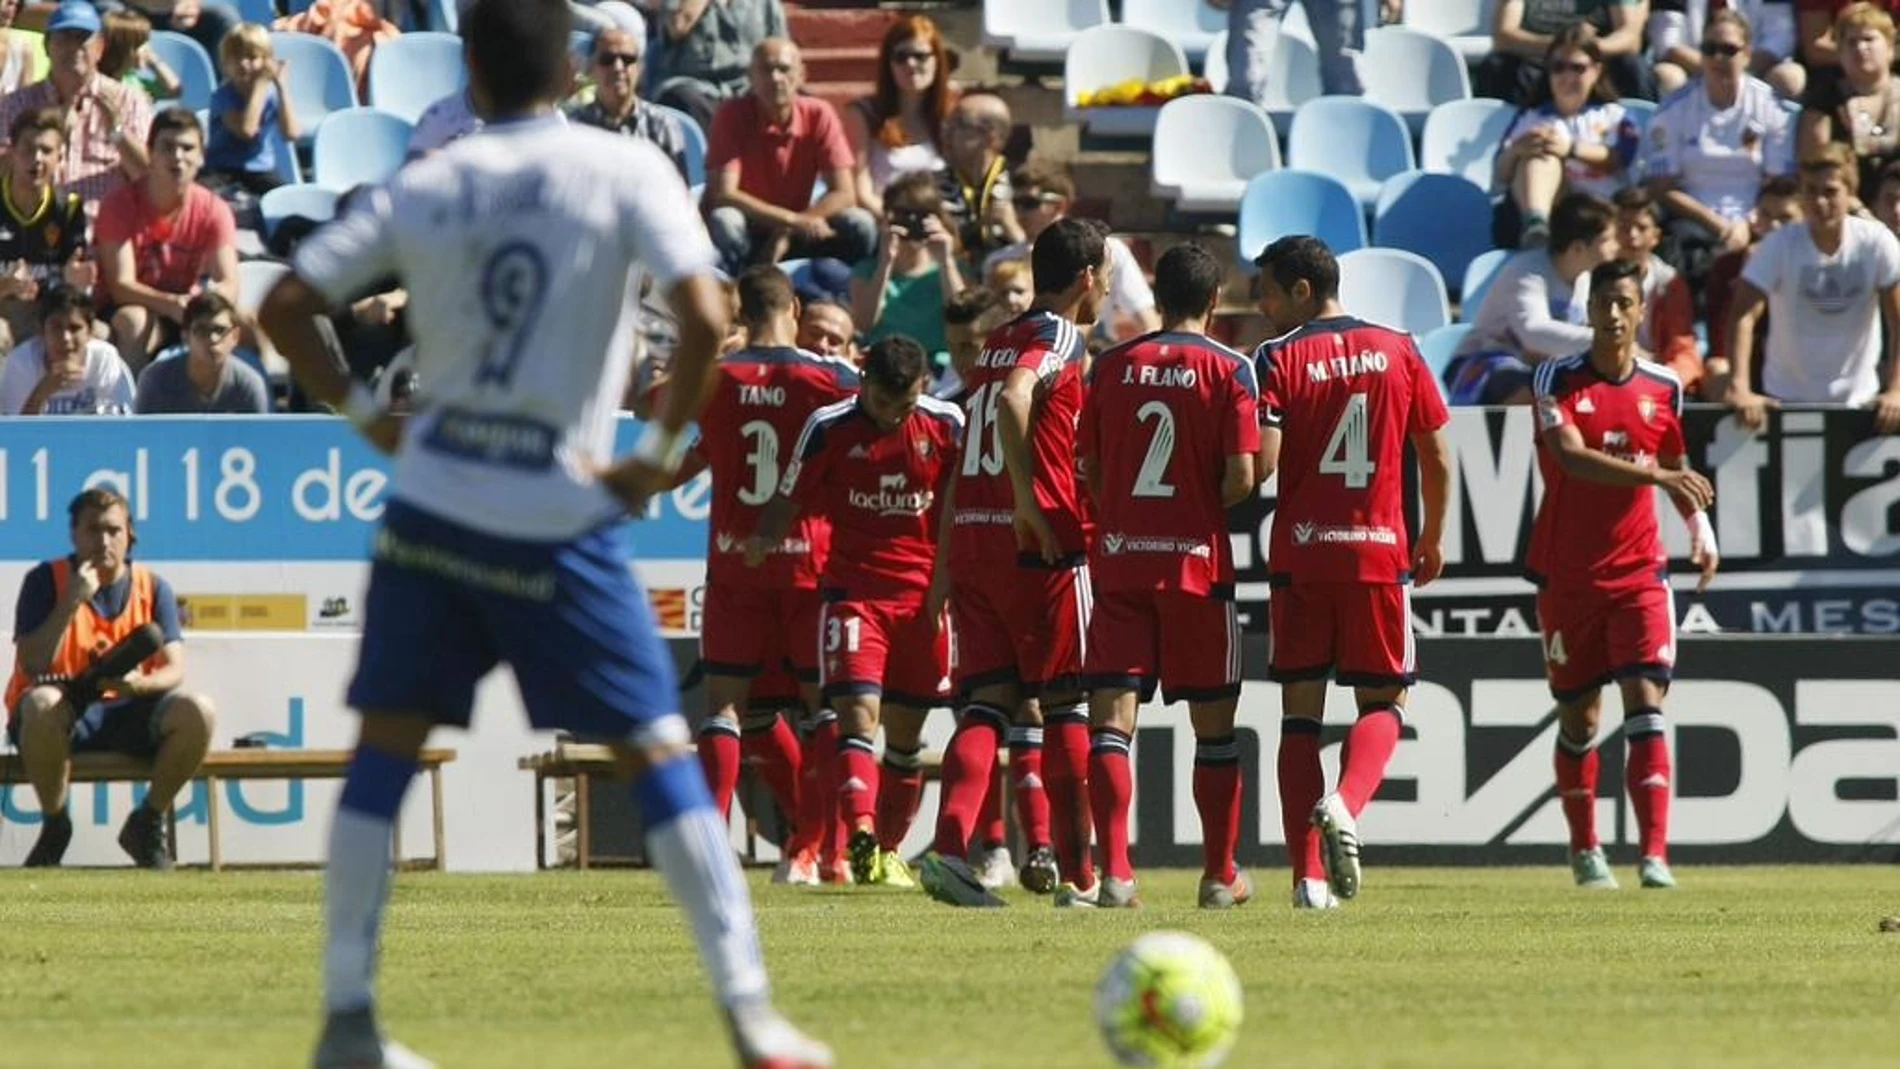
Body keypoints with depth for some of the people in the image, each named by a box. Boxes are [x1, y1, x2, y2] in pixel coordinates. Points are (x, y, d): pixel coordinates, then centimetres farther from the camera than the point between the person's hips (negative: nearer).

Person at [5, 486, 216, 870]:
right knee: (41, 704, -39)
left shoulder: (152, 587, 5)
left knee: (197, 711, -25)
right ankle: (54, 825, -15)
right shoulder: (46, 581, -3)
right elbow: (32, 665, -14)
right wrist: (74, 601, -21)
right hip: (64, 716, -3)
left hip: (128, 714, 3)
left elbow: (173, 670, -4)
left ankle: (146, 824, -3)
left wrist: (137, 683, -28)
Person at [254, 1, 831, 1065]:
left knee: (386, 747, 12)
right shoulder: (624, 170, -4)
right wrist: (664, 450, -5)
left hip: (430, 504, 3)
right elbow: (706, 316, -16)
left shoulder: (425, 186, 6)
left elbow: (285, 307, 5)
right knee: (659, 751, 3)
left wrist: (367, 415, 11)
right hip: (555, 517, -3)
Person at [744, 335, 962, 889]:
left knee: (905, 730, 9)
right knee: (858, 713, -17)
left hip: (923, 594, 2)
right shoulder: (829, 428, -4)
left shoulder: (948, 426, -1)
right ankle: (862, 838, -31)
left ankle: (889, 849, 22)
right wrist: (763, 540, -16)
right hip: (853, 589, -2)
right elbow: (790, 497, 4)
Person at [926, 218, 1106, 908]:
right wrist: (1027, 502, -24)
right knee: (1066, 708, 3)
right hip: (1044, 544, -7)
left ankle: (948, 847, -16)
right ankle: (1077, 874, 7)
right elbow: (1015, 402, -25)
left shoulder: (996, 344, 20)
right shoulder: (1061, 339, -6)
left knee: (989, 704, 3)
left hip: (972, 540, 7)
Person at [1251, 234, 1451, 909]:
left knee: (1300, 711, 6)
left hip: (1300, 556, -1)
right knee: (1382, 703, 12)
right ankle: (1344, 804, -18)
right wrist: (1432, 540, 21)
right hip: (1380, 552, 1)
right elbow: (1436, 458, 8)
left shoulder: (1278, 359, -4)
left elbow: (1261, 464, -14)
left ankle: (1309, 872, -2)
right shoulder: (1397, 352, 5)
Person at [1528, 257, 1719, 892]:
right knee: (1578, 716, 8)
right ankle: (1585, 850, 25)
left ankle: (1655, 854, -21)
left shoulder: (1663, 388, 5)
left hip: (1638, 572, 1)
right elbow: (1572, 458, -23)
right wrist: (1656, 476, -32)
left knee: (1646, 700, -13)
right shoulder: (1558, 380, -6)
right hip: (1567, 573, -1)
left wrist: (1700, 526, 7)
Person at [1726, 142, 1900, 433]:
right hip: (1786, 400, -1)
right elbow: (1743, 315, -21)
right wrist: (1740, 389, -34)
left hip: (1857, 400, 1)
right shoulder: (1779, 245, -14)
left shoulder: (1875, 242, -12)